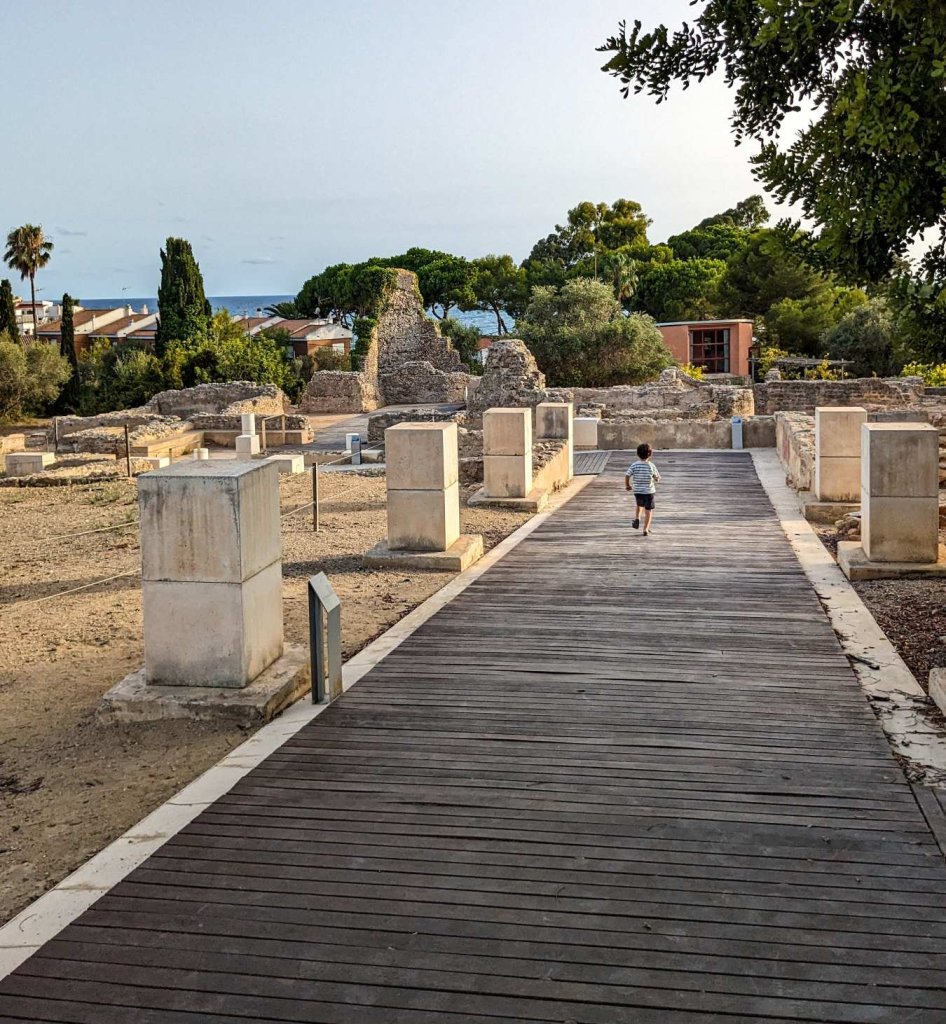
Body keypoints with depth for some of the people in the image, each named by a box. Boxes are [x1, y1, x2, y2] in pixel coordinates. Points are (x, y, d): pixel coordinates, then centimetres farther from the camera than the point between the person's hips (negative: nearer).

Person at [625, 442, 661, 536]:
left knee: (639, 505, 29)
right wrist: (656, 480, 22)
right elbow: (657, 478, -2)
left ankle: (637, 518, 5)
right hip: (649, 491, -2)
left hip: (637, 491, 2)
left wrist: (627, 486, 9)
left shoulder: (634, 465, -9)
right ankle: (646, 530, 8)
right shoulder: (651, 466, -10)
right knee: (648, 510, 10)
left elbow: (627, 476, -9)